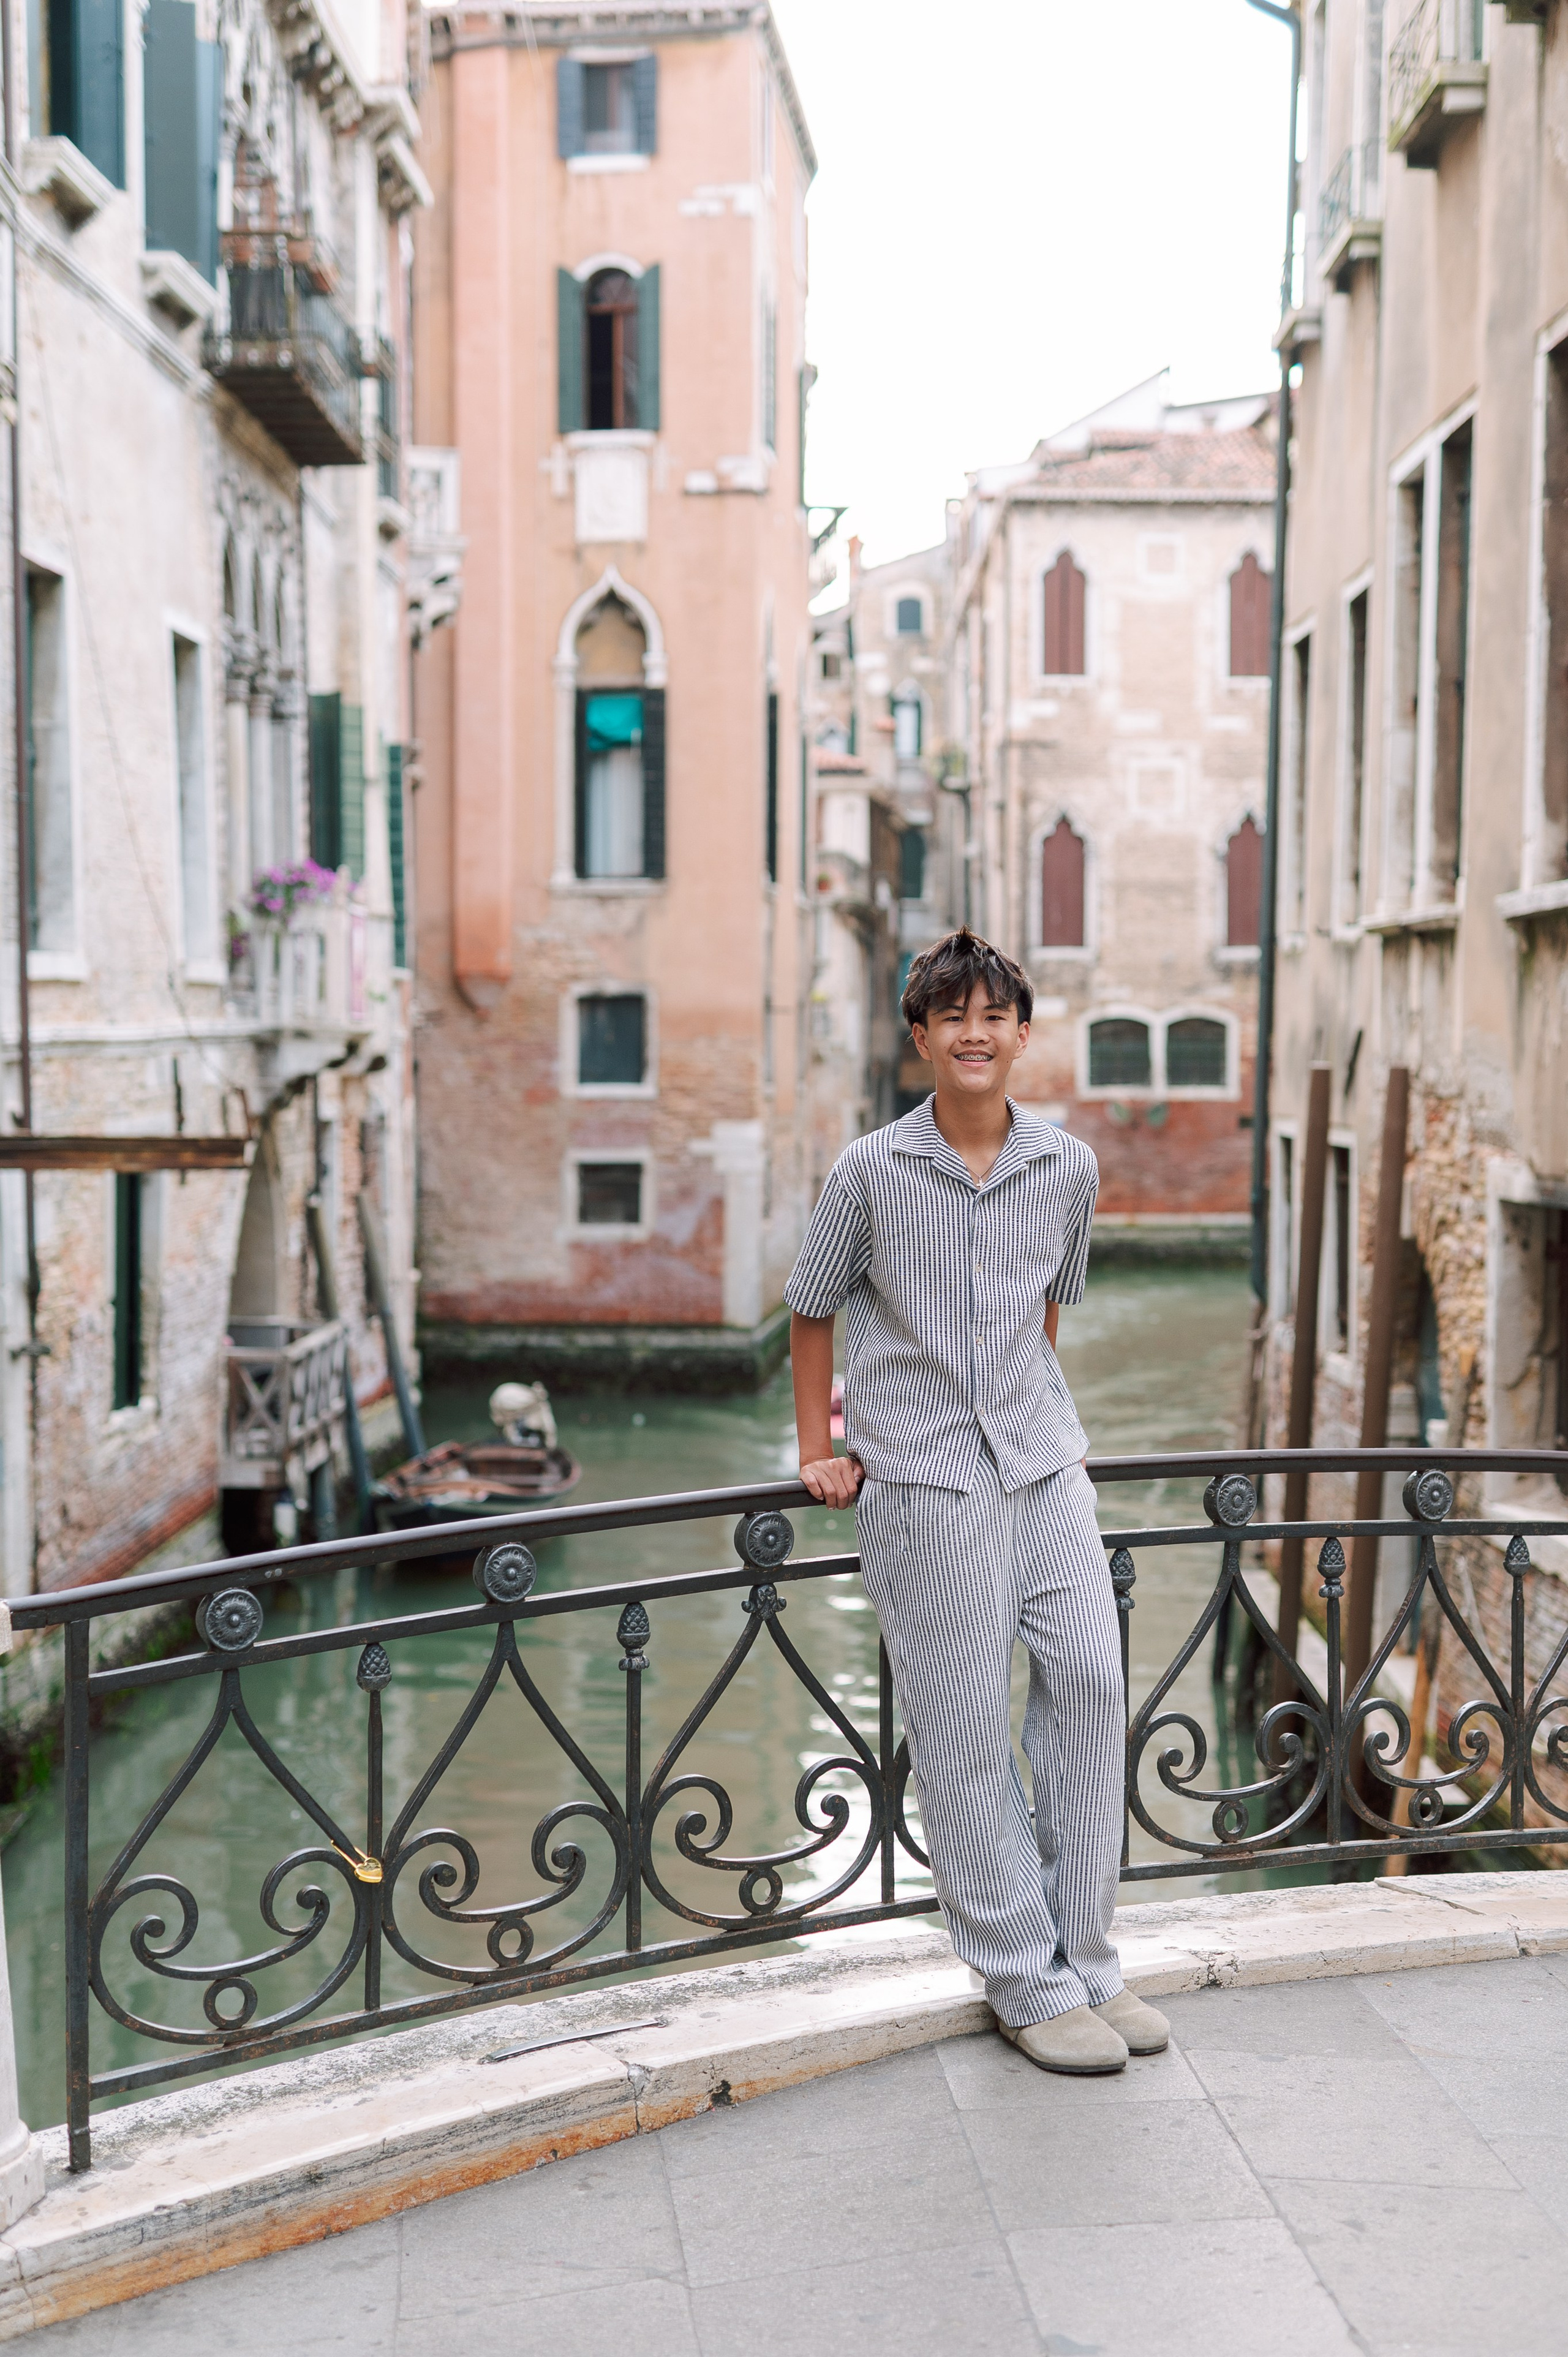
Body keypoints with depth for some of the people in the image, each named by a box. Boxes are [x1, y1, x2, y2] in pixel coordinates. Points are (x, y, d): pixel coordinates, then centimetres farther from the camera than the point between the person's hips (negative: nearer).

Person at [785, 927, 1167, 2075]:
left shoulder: (1070, 1166, 3)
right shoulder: (871, 1170, -6)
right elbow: (813, 1310, 6)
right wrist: (819, 1451, 5)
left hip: (1045, 1464, 4)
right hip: (924, 1476, -3)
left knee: (1091, 1680, -1)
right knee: (966, 1730, 0)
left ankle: (1086, 1959, 14)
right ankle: (1027, 1985, 11)